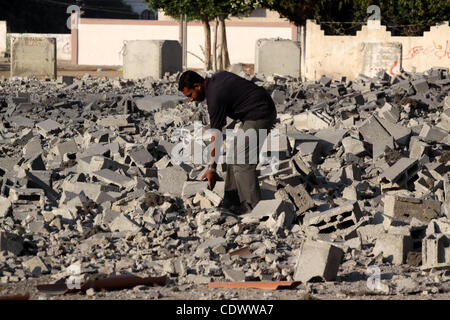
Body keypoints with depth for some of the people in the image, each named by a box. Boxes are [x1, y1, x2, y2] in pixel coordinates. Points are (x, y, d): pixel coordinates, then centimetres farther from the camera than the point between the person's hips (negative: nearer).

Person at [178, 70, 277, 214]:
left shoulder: (215, 97, -19)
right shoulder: (217, 77, 8)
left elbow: (216, 135, -15)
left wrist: (212, 168, -8)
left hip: (259, 115, -11)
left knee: (243, 163, -13)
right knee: (235, 155, 13)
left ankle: (253, 208, -13)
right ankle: (231, 201, 16)